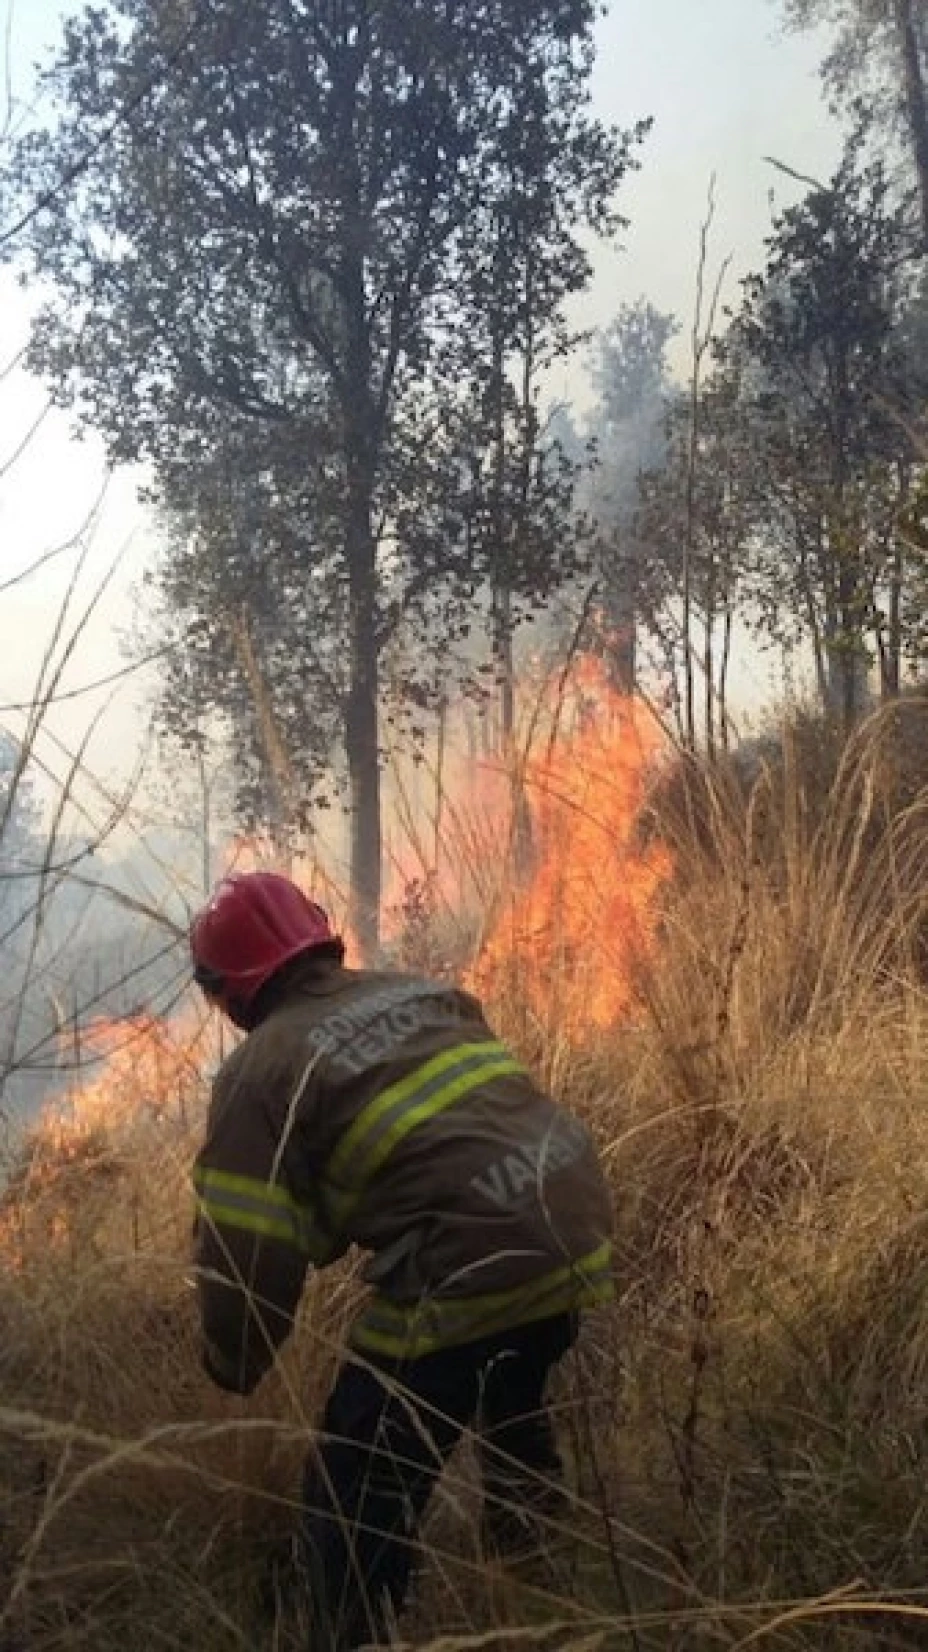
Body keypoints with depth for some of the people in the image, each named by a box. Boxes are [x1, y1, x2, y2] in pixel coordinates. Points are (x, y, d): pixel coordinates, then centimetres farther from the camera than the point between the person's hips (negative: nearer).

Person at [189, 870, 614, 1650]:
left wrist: (233, 1368, 14)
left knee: (357, 1503, 9)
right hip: (579, 1224, 9)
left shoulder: (261, 1071, -2)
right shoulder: (423, 991, 17)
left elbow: (247, 1250, -4)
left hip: (470, 1268, -8)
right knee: (512, 1405, 38)